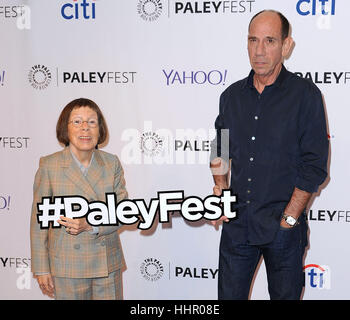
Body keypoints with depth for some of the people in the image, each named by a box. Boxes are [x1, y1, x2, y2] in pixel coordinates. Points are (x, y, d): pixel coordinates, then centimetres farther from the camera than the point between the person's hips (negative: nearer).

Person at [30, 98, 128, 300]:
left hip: (109, 264, 2)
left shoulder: (112, 163, 1)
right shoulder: (49, 166, -5)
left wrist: (91, 225, -17)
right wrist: (42, 269, -2)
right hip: (68, 267, -2)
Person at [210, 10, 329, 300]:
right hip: (236, 222, 4)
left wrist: (289, 218, -11)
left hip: (283, 227, -3)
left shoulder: (305, 95, -7)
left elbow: (314, 166, -9)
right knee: (229, 294, 12)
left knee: (285, 294, 10)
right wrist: (219, 192, 5)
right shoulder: (232, 96, 7)